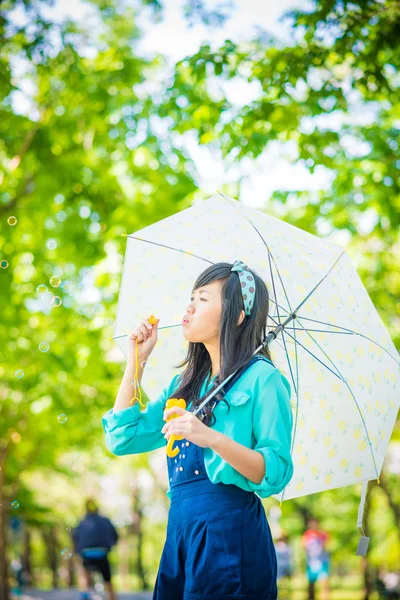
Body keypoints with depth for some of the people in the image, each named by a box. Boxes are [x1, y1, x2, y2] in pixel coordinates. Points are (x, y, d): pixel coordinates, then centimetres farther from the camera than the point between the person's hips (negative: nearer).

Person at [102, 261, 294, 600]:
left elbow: (277, 473, -13)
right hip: (180, 527, 6)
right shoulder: (184, 385, 16)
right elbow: (122, 438, 12)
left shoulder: (261, 378, -5)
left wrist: (213, 438, -27)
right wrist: (136, 361, 12)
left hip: (230, 533, -6)